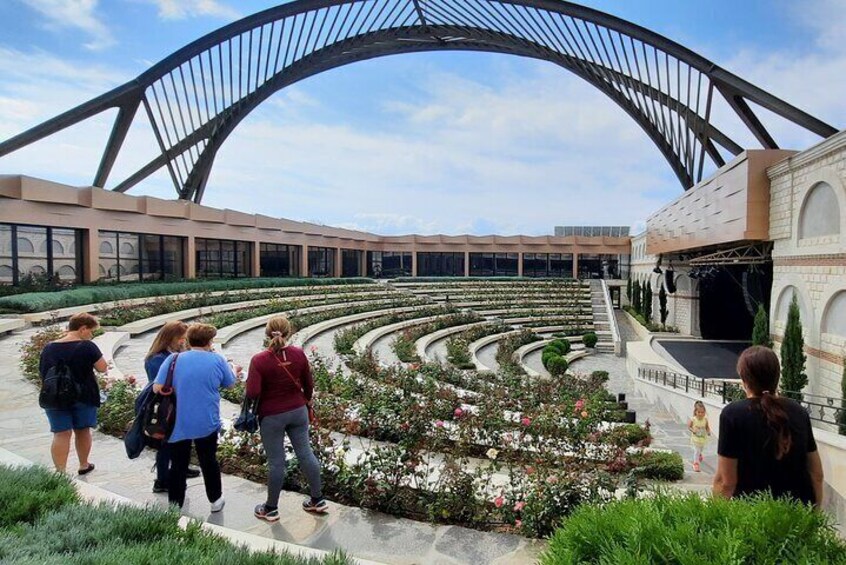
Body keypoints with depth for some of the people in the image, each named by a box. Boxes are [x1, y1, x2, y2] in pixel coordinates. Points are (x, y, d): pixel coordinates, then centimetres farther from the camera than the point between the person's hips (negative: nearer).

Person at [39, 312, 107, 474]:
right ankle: (84, 465, 29)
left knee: (61, 434, 2)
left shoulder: (48, 348, 1)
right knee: (82, 431, 14)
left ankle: (60, 473, -7)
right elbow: (102, 368, -9)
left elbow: (42, 372, 11)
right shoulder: (87, 346, -14)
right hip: (84, 396, -2)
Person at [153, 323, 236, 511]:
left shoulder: (174, 359, -8)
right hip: (207, 423, 0)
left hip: (178, 424, 0)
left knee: (178, 466, 13)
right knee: (209, 462, 18)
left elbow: (157, 388, -10)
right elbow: (230, 384, 6)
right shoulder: (217, 360, -7)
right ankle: (216, 500, 30)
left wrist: (176, 388, 8)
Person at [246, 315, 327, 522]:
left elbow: (253, 393, -22)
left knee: (276, 462, 8)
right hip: (298, 411, 3)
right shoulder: (299, 354, -8)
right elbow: (308, 384, 1)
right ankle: (318, 500, 25)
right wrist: (306, 400, 20)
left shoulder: (259, 360, -18)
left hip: (272, 416, -3)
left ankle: (271, 508, 25)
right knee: (305, 453, 14)